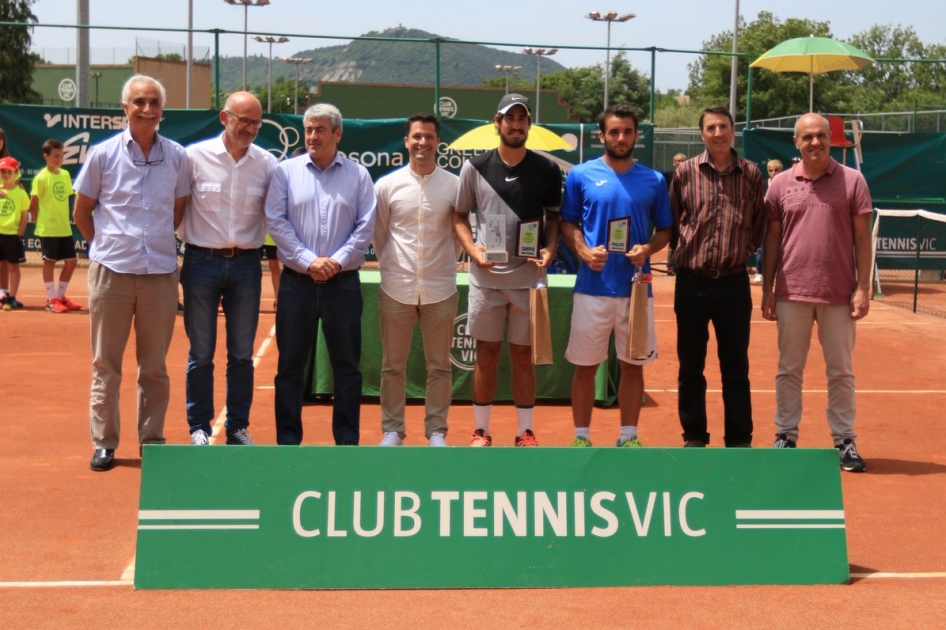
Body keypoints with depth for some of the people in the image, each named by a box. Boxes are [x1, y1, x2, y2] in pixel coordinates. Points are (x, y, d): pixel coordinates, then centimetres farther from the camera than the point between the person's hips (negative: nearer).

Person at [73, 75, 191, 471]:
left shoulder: (178, 157, 5)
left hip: (160, 272, 1)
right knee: (105, 364, 4)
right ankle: (103, 443, 12)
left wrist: (158, 243, 11)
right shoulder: (103, 154, 0)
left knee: (154, 367, 7)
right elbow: (81, 212, 9)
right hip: (111, 271, -1)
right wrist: (108, 245, 9)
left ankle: (152, 440, 17)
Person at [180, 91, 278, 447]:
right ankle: (199, 428, 15)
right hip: (202, 261, -2)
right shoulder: (195, 156, -5)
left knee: (242, 354, 8)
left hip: (246, 264, 2)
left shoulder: (267, 163, 2)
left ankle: (238, 427, 18)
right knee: (201, 353, 5)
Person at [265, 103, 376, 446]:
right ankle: (287, 439, 13)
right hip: (297, 281, 0)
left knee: (347, 364, 6)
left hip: (344, 282, 0)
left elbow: (365, 227, 0)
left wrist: (337, 261, -11)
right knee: (290, 364, 5)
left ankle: (348, 439, 15)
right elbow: (276, 221, -3)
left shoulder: (357, 175, 5)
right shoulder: (286, 171, 3)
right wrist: (308, 261, -11)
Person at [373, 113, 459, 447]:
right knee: (393, 365, 7)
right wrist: (391, 267, 9)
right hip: (396, 289, 0)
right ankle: (392, 429, 17)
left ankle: (436, 430, 16)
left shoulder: (454, 185, -1)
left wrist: (446, 262, 8)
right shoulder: (387, 185, 0)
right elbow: (378, 233, 9)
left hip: (440, 289, 0)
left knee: (439, 366, 6)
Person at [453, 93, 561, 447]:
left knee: (523, 355, 6)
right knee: (486, 354, 6)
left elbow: (553, 217, 10)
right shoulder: (474, 167, 0)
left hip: (528, 276, 0)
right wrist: (472, 248, -10)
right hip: (486, 276, 0)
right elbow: (459, 216, 7)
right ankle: (481, 432, 16)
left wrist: (551, 249, -8)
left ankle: (525, 434, 16)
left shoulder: (547, 170, 1)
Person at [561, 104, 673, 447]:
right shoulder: (581, 175, 1)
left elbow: (665, 230, 10)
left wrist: (648, 248, -11)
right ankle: (581, 436, 16)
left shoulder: (654, 180, 5)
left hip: (637, 287, 1)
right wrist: (583, 250, -13)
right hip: (593, 287, -1)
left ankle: (628, 436, 20)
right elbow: (568, 223, 6)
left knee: (633, 364, 9)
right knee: (585, 365, 5)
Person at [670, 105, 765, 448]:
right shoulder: (686, 172, 0)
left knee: (736, 366, 6)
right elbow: (672, 223, 7)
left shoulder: (751, 174, 3)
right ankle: (694, 436, 17)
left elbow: (758, 225, 11)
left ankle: (739, 439, 14)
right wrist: (685, 254, 3)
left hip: (734, 281, 0)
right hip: (692, 281, 0)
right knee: (690, 366, 6)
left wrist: (743, 251, 4)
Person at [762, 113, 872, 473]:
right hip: (792, 292, 2)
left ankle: (845, 441, 15)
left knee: (840, 371, 7)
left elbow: (862, 237, -1)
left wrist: (863, 289, -6)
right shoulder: (781, 184, 4)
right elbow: (772, 238, 8)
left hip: (839, 294, -1)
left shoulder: (852, 181, -1)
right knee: (789, 369, 9)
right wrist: (767, 289, 5)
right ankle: (786, 436, 19)